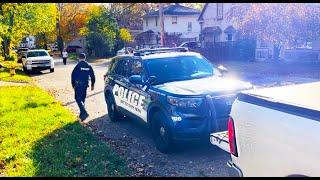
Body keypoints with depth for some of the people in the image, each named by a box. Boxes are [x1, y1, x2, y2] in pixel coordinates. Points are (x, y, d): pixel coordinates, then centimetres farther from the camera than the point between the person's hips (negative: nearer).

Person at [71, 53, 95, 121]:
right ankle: (82, 114, 21)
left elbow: (73, 75, -8)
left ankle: (84, 113, -20)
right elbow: (92, 76, 10)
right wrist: (92, 84, 19)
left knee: (78, 99, -4)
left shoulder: (78, 66, -9)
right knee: (82, 99, 15)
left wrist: (73, 85, 3)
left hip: (78, 85, -5)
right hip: (85, 85, 6)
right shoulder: (89, 66, 6)